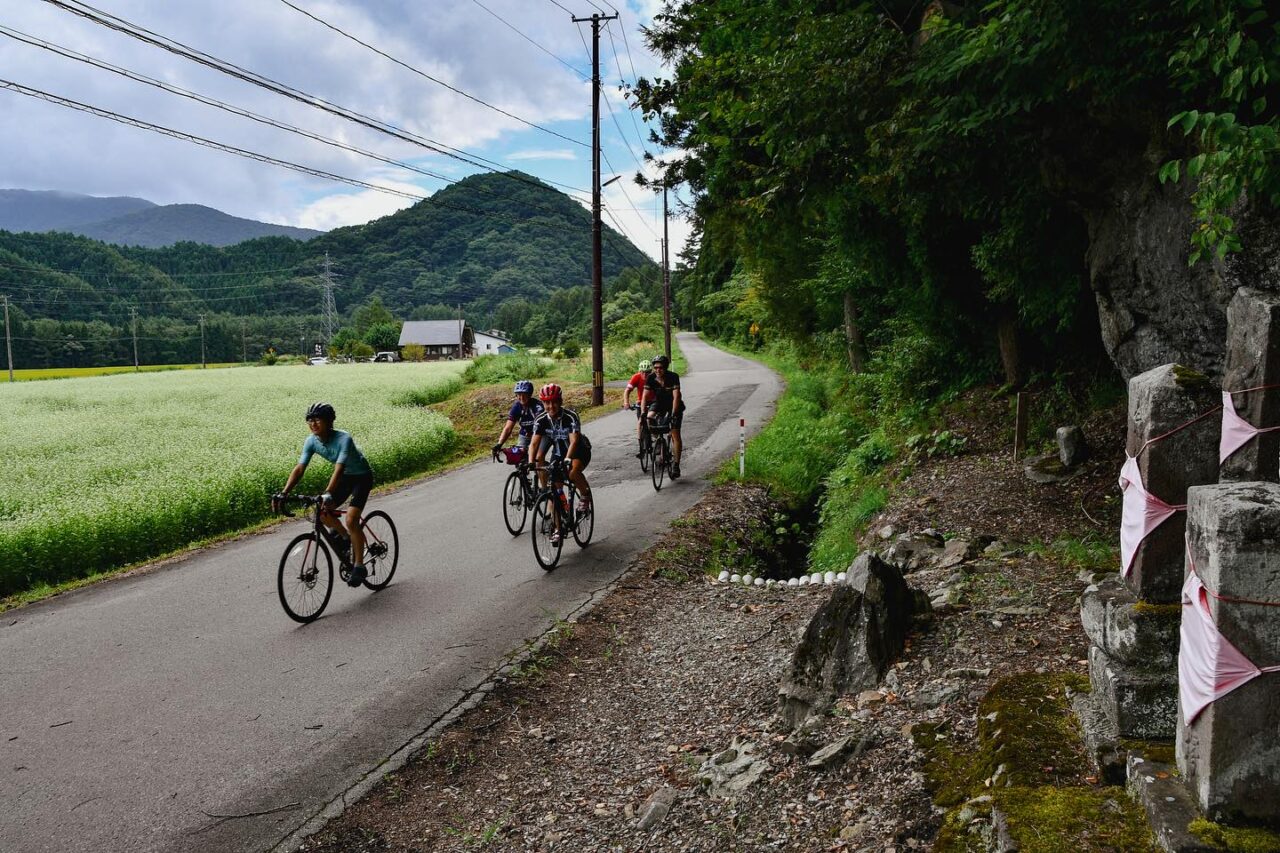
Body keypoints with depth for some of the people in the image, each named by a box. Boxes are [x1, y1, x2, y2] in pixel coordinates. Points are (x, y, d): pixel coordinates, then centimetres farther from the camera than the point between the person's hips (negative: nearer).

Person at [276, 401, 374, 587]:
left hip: (362, 476, -7)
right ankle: (346, 537, 21)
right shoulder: (311, 441, -14)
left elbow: (339, 468, -43)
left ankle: (359, 566, -8)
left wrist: (328, 494, -55)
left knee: (351, 520, -20)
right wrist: (284, 492, -31)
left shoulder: (344, 439, -32)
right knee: (322, 512, -7)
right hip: (344, 477, 7)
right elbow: (299, 468, -18)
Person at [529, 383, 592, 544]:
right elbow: (534, 443, -22)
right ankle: (558, 528, 5)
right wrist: (531, 462, -40)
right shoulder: (541, 420, -14)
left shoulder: (570, 416, -26)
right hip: (558, 453, 5)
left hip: (579, 451, -4)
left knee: (573, 471, -36)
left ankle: (586, 496, -7)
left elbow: (574, 441, -36)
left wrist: (567, 460, -52)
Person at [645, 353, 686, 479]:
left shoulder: (673, 377, -28)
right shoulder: (651, 378, -19)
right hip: (659, 402, 3)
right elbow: (645, 396, -20)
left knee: (675, 434, -10)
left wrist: (673, 414, -42)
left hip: (674, 404, -3)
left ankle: (676, 465, -5)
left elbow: (676, 396, -33)